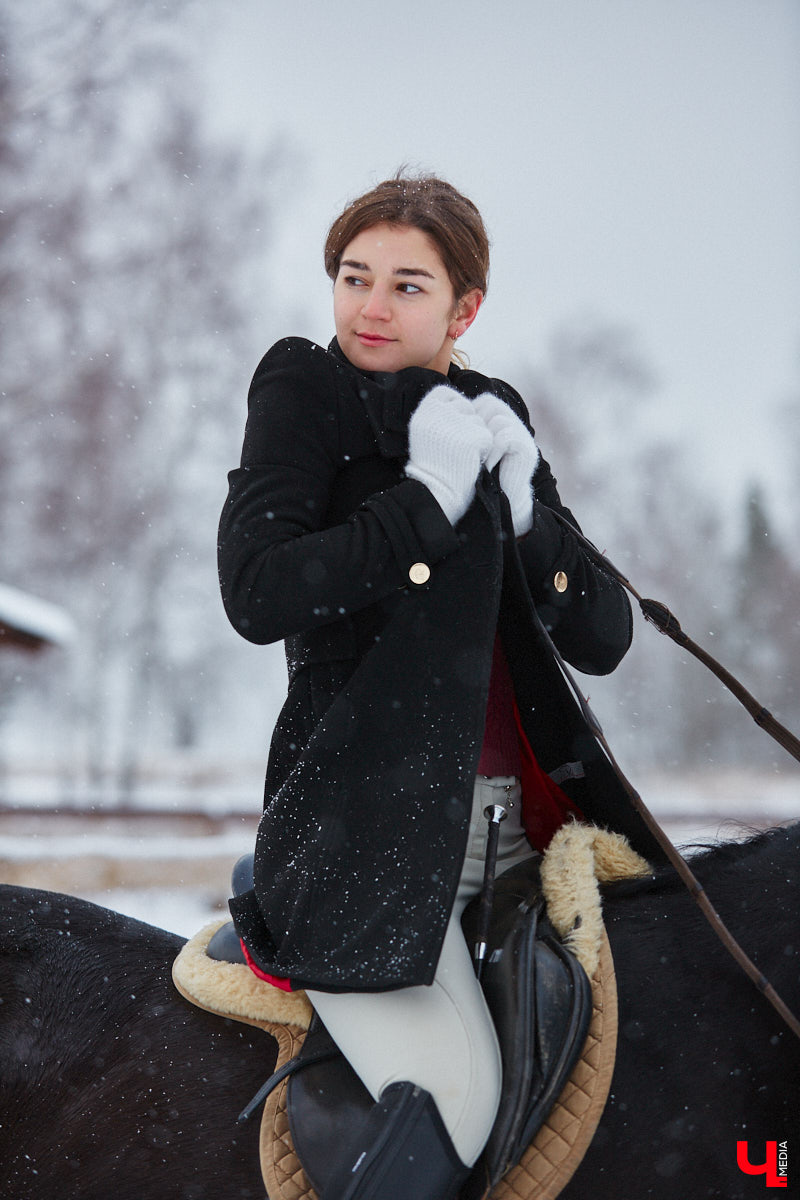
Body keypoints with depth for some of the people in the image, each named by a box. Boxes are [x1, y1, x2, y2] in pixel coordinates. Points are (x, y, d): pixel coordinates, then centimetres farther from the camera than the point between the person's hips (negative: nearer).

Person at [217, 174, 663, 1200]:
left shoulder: (495, 422, 15)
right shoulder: (305, 392, 2)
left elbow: (603, 643, 8)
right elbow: (255, 594, -15)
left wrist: (521, 510, -7)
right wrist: (430, 499, -14)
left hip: (519, 810, 6)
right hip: (370, 823, -6)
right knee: (455, 1106, -23)